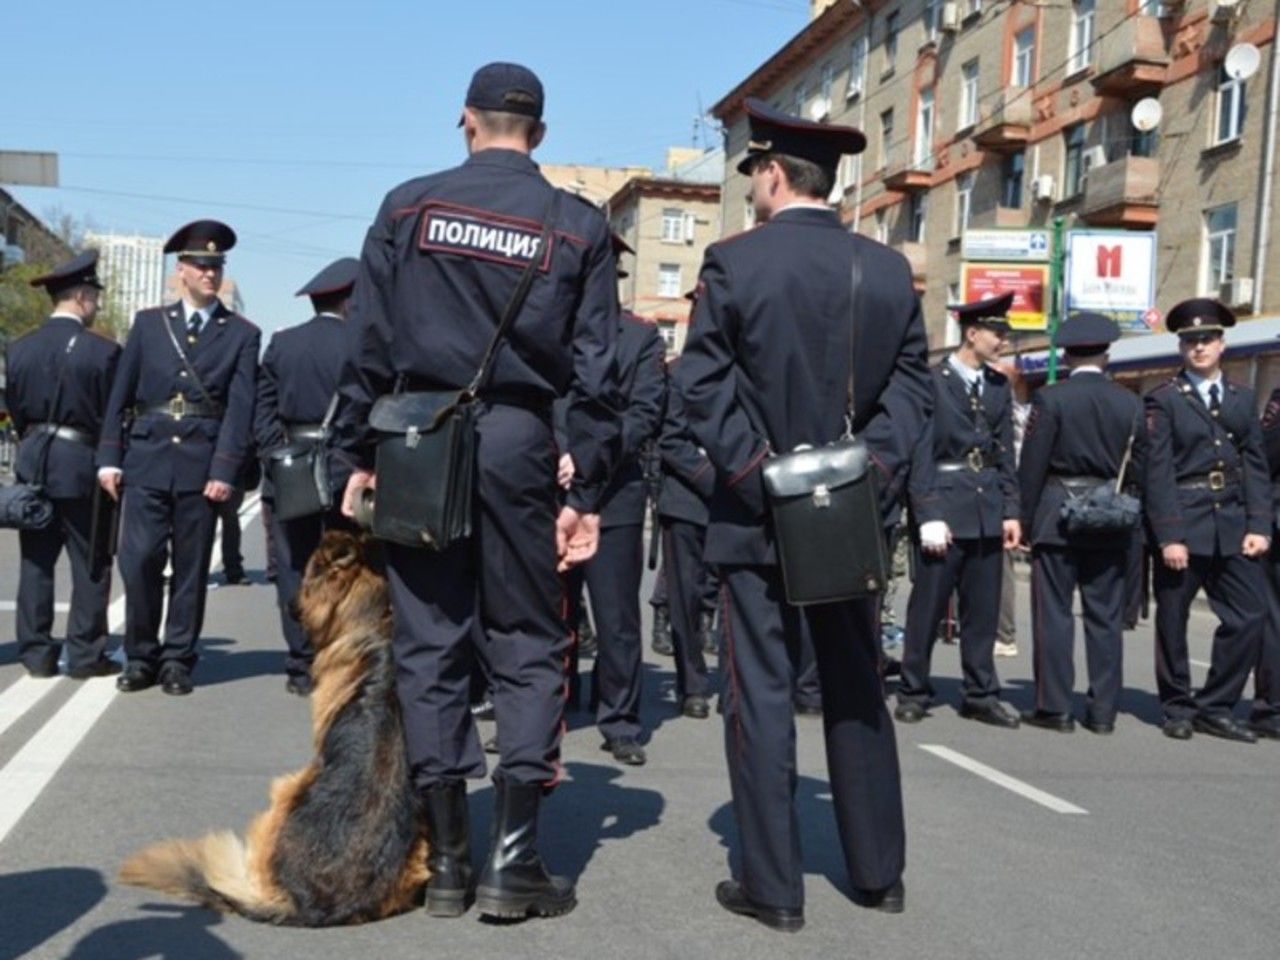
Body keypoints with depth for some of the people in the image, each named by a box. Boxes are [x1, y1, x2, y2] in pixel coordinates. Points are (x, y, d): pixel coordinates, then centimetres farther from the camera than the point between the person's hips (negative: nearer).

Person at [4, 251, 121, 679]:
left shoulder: (20, 348, 4)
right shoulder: (102, 350, -12)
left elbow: (13, 409, 11)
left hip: (32, 460, 5)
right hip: (81, 462, -5)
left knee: (36, 561, 10)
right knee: (89, 564, 4)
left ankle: (36, 652, 14)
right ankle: (85, 654, 7)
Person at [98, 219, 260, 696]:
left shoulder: (242, 334, 5)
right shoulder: (148, 323, 11)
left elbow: (240, 408, -3)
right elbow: (120, 396, 10)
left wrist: (224, 471, -11)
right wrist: (110, 457, 2)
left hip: (201, 466, -1)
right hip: (146, 461, 1)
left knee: (191, 568, 4)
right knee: (139, 559, -3)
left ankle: (178, 660, 14)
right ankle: (140, 657, 12)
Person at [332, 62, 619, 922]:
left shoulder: (408, 206, 5)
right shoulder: (578, 226, 4)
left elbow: (369, 343, 2)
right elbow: (596, 370, 0)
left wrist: (359, 454, 9)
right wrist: (589, 492, 3)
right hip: (518, 442, -1)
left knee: (431, 644, 7)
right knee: (529, 645, 7)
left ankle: (447, 860, 12)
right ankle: (514, 858, 3)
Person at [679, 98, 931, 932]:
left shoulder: (734, 261, -7)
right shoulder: (890, 269, 4)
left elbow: (703, 386, -11)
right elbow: (911, 385, 0)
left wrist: (761, 474, -10)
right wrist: (874, 471, -5)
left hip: (757, 516, -3)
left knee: (762, 693, 3)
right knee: (858, 690, 14)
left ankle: (774, 885, 8)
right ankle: (879, 870, 22)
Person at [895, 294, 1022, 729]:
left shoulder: (998, 386, 12)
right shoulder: (932, 382, -6)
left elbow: (1005, 452, 13)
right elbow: (920, 452, -9)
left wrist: (1010, 510, 6)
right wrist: (928, 515, -14)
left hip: (988, 511, 5)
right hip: (945, 507, -5)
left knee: (983, 610, 9)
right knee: (928, 607, 2)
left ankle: (981, 695, 17)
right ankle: (913, 692, 13)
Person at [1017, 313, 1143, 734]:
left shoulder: (1050, 399, -7)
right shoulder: (1130, 403, 4)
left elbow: (1032, 467, -7)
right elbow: (1137, 470, 7)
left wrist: (1026, 520, -1)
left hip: (1057, 516, -3)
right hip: (1111, 524, 3)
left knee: (1054, 614, 2)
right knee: (1106, 617, 8)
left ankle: (1055, 707, 3)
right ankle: (1103, 710, 11)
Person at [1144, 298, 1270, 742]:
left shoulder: (1243, 398, 13)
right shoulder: (1164, 400, -1)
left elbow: (1256, 466, 11)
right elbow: (1157, 473, -7)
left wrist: (1258, 525, 0)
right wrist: (1168, 536, -14)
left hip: (1234, 526, 4)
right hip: (1182, 525, -4)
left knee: (1247, 619, 0)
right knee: (1172, 621, 5)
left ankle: (1215, 709, 12)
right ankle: (1178, 709, 19)